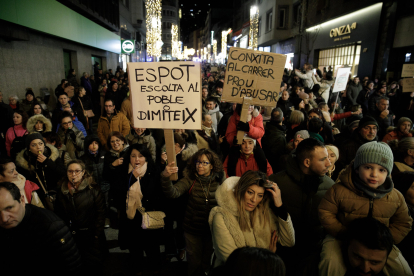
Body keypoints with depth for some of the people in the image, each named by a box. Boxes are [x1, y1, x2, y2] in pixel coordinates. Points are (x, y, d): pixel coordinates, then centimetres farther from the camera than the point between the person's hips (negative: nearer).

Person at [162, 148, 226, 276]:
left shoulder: (220, 180, -10)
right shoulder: (190, 179, -13)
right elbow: (173, 193, -29)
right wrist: (165, 177, -46)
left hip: (212, 229, 1)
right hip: (192, 230, 0)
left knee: (208, 262, 21)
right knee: (194, 263, 18)